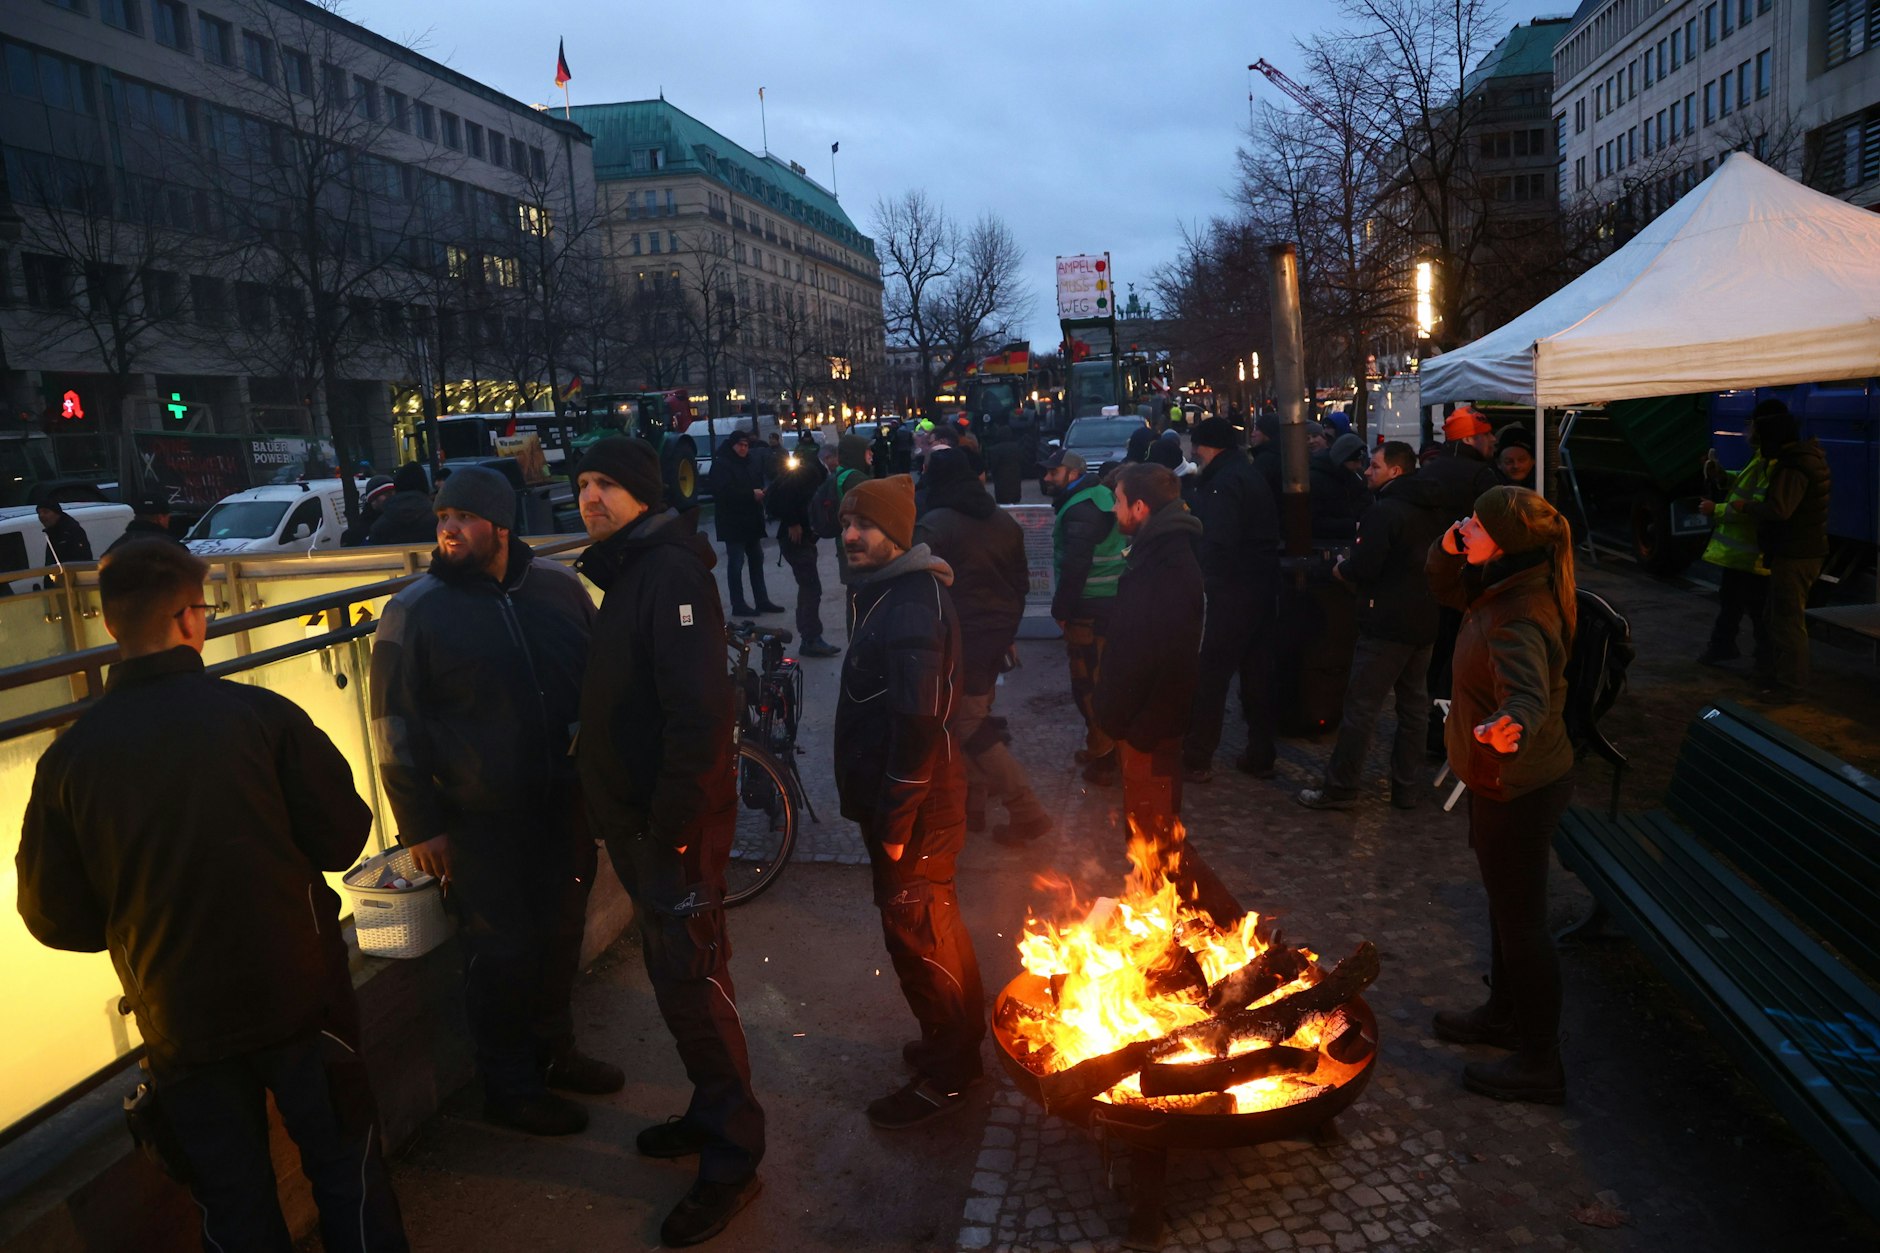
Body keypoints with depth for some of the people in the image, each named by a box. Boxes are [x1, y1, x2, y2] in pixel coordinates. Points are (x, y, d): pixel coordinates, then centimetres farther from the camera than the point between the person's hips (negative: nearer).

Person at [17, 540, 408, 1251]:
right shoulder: (262, 715, -16)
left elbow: (54, 917, -2)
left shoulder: (68, 757, -9)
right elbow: (342, 838, -11)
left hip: (179, 1024, 2)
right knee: (345, 1170, 17)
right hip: (300, 998, -2)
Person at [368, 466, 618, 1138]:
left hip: (565, 803, 4)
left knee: (560, 936, 17)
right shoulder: (414, 610, -8)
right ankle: (509, 1087, 26)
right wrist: (421, 824, -8)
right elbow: (395, 726, -6)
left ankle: (554, 1050, 40)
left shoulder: (558, 587, 0)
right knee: (501, 953, 6)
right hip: (479, 819, -4)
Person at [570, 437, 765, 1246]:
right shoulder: (627, 572, 13)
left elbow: (699, 712, -26)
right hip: (638, 821, 10)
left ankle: (731, 1159, 15)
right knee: (678, 976, 20)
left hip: (674, 825, -10)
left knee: (692, 985, 0)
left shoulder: (670, 572, -18)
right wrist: (620, 816, 15)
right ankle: (712, 1115, 37)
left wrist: (671, 829, -24)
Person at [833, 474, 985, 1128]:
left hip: (916, 807, -10)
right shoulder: (891, 591, 10)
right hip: (906, 802, 10)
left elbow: (918, 721, -28)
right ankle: (959, 1043, 39)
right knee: (935, 923, 22)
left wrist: (894, 822, -23)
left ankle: (945, 1075, 19)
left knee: (916, 932, 2)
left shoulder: (912, 607, -23)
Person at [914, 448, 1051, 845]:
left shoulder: (933, 525, -12)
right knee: (977, 718, 18)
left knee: (970, 728, -1)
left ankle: (1026, 811, -2)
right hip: (997, 634, 7)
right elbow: (1021, 582, 16)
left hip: (961, 638, -7)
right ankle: (973, 803, 24)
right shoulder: (1004, 521, 10)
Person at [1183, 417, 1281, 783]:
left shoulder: (1223, 482, -14)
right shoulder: (1252, 475, 16)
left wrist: (1206, 577, -12)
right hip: (1263, 588, 9)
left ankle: (1196, 758, 3)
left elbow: (1220, 542, -25)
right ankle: (1260, 755, 19)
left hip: (1231, 592, -9)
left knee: (1211, 676, -2)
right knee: (1257, 673, 13)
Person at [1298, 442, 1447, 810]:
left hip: (1386, 624, -9)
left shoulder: (1383, 512, -16)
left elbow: (1362, 568, -22)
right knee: (1414, 705, 13)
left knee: (1361, 707, -3)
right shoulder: (1431, 513, 11)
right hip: (1424, 623, 9)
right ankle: (1406, 787, 20)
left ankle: (1339, 787, 2)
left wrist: (1339, 569, 0)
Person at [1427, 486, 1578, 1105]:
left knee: (1520, 918, 4)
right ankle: (1505, 1014, 45)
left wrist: (1513, 726, -65)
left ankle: (1539, 1064, 20)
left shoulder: (1519, 619, -29)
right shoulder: (1497, 587, -2)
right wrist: (1448, 549, -5)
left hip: (1520, 787, -10)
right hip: (1504, 778, 10)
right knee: (1506, 904, 25)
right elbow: (1443, 586, 16)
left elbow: (1528, 694, -43)